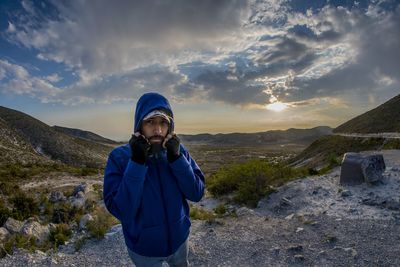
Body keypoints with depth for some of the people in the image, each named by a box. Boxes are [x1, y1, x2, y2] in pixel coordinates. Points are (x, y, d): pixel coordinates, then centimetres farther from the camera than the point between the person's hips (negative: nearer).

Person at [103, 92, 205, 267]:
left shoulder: (177, 150, -12)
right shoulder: (119, 157, -20)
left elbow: (197, 194, -15)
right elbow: (121, 211, -25)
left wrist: (176, 158, -27)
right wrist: (137, 162, -33)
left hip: (179, 238, 3)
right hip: (143, 247, -2)